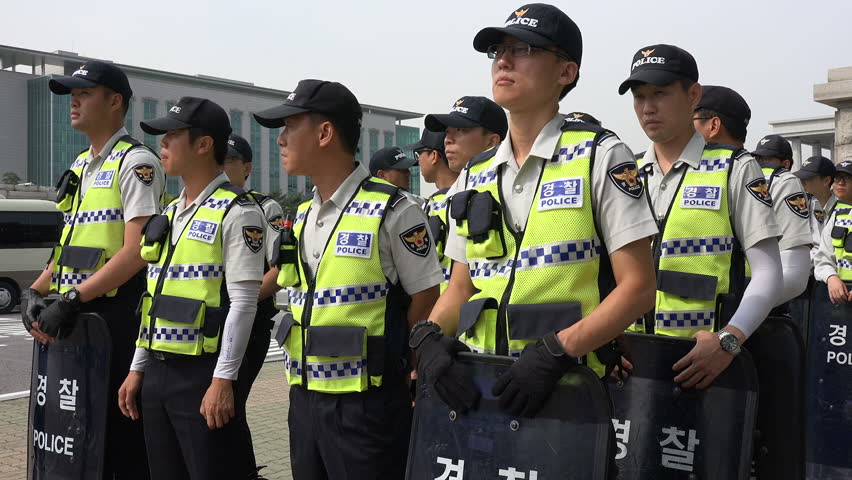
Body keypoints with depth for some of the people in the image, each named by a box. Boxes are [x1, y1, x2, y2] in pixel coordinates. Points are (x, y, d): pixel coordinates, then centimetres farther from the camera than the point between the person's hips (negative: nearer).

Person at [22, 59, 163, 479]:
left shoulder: (135, 161, -9)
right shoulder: (81, 166, 18)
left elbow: (136, 251, -19)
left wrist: (71, 299, -22)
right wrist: (36, 291, 6)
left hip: (116, 314, -8)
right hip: (73, 317, 9)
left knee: (121, 429, -2)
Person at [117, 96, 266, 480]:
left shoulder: (237, 212, -10)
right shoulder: (169, 213, 15)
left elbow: (243, 302, -16)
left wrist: (223, 380, -19)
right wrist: (138, 368, 15)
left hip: (201, 372, -8)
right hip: (157, 370, 8)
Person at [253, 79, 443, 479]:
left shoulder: (391, 210, -11)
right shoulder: (301, 217, 10)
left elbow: (426, 300, -9)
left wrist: (383, 363, -2)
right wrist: (304, 376, 11)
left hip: (366, 404, -7)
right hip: (304, 399, 7)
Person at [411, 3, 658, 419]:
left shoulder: (599, 157, -3)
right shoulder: (474, 175, 11)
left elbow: (638, 287, -8)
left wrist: (556, 351, -20)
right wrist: (427, 337, -5)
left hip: (567, 386, -4)